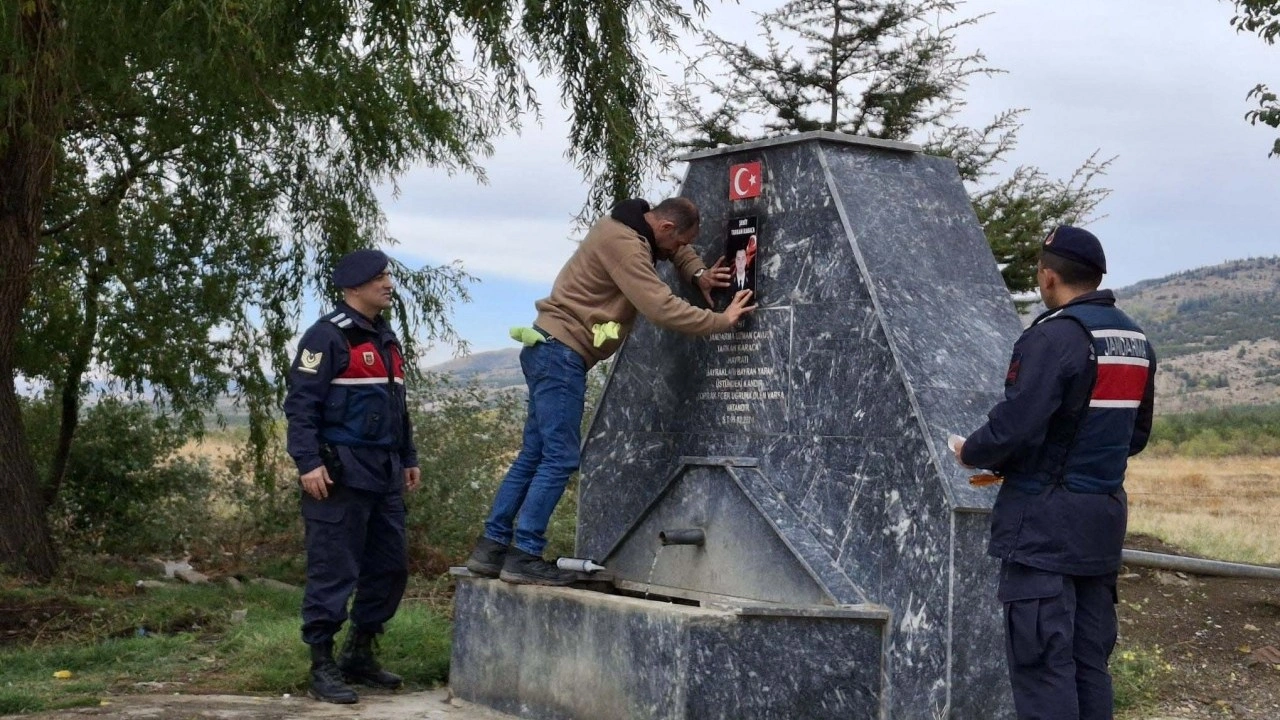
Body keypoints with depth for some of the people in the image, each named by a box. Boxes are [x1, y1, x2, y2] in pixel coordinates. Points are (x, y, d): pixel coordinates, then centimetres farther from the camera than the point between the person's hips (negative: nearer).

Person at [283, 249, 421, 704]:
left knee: (390, 567, 12)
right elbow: (301, 403, -15)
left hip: (384, 474, 9)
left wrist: (408, 458, 24)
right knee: (334, 571, -5)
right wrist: (308, 462, -22)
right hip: (342, 474, -9)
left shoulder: (386, 338, 18)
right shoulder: (328, 335, -10)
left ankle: (359, 655, 25)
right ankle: (323, 669, 2)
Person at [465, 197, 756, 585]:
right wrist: (720, 321, -15)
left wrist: (698, 273, 10)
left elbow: (675, 249, 30)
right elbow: (661, 308, -22)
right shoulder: (623, 244, -18)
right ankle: (524, 556, -10)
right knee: (559, 459, -11)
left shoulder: (631, 228, 13)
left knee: (534, 455, 10)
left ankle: (491, 547, 12)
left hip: (552, 350, 11)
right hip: (561, 353, -11)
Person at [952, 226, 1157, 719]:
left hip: (1044, 523, -8)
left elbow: (1015, 426, -21)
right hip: (1104, 518, 8)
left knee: (1041, 661, -5)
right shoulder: (1136, 341, 11)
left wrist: (971, 453, -2)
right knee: (1090, 661, 12)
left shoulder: (1055, 336, -16)